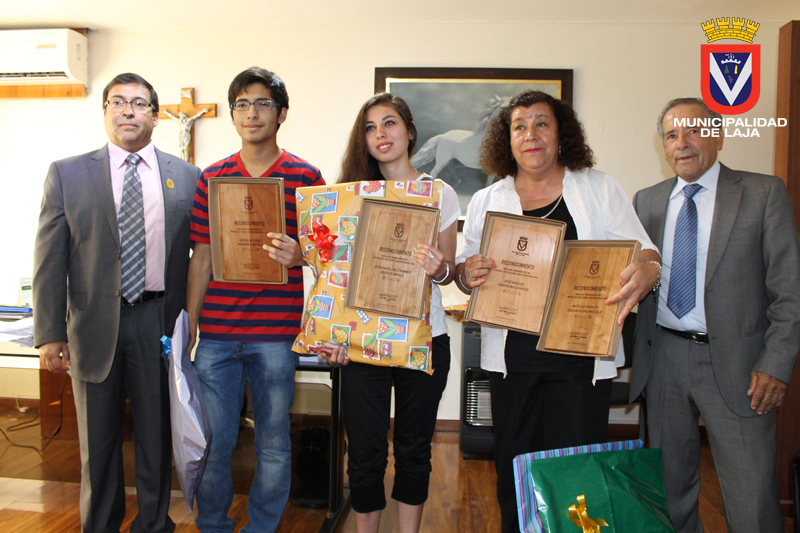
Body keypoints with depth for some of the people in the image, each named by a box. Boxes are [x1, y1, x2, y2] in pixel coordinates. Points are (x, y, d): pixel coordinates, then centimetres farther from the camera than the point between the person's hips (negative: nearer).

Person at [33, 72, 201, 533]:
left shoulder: (187, 177, 3)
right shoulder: (67, 174, 3)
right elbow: (50, 261, 0)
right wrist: (50, 334, -5)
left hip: (161, 322, 0)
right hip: (94, 324, 0)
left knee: (157, 433, 12)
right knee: (98, 439, 14)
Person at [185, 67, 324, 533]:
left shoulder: (306, 177, 1)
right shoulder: (212, 178, 8)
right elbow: (202, 257, 10)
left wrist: (299, 256, -19)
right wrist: (187, 328, 7)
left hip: (276, 333, -2)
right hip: (216, 334, 2)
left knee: (274, 444, 8)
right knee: (212, 441, 9)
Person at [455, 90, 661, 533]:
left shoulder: (599, 189, 5)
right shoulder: (485, 202, 9)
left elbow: (643, 252, 3)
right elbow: (464, 274, 12)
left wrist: (646, 272, -21)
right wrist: (468, 274, -12)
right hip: (511, 356, 2)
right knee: (513, 464, 11)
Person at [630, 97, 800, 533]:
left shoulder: (764, 193, -1)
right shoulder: (647, 201, 9)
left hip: (733, 363, -3)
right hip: (663, 358, 3)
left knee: (752, 498, 1)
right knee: (670, 484, 15)